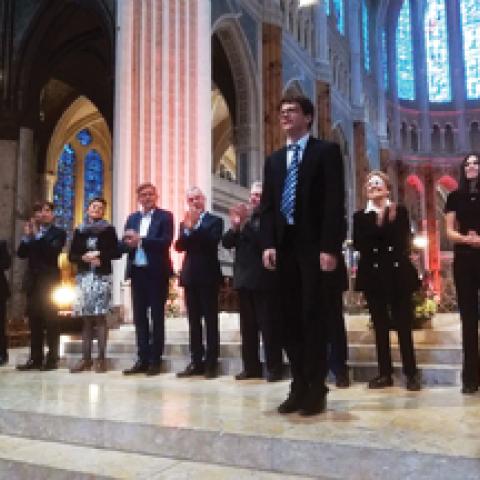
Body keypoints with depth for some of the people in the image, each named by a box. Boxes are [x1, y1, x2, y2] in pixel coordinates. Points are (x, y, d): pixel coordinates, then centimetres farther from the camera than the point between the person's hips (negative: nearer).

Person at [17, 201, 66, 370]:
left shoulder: (59, 233, 2)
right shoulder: (32, 231, 17)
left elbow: (53, 250, -15)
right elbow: (21, 254, 8)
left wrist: (38, 235, -15)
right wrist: (27, 236, -5)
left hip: (49, 281, -5)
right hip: (33, 280, 5)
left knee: (50, 321, -4)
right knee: (34, 321, 5)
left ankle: (52, 358, -1)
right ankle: (35, 358, 9)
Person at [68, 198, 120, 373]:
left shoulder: (108, 229, 5)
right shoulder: (79, 230, 13)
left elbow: (116, 252, -1)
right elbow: (71, 255, 9)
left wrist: (100, 257, -14)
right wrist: (84, 258, -9)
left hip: (102, 276, -3)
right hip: (83, 276, 3)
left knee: (100, 317, -4)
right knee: (86, 318, 5)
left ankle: (101, 358, -1)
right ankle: (86, 358, 9)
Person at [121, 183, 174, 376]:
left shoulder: (165, 216, -1)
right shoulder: (132, 218, 16)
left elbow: (166, 241, -15)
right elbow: (122, 244, 9)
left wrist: (140, 240, -21)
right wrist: (128, 243, -14)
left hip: (156, 272, -5)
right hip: (137, 272, 5)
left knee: (157, 316, 1)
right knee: (139, 316, 8)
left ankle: (156, 360, 7)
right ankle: (143, 359, 15)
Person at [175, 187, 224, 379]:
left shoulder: (215, 221, 2)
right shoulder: (185, 223, 15)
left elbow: (213, 242, -15)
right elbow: (179, 246, 1)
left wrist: (194, 226, -16)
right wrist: (187, 228, -13)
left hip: (208, 276, -5)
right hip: (190, 276, 5)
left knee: (210, 320, -1)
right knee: (193, 321, 7)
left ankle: (211, 362, 3)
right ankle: (196, 362, 12)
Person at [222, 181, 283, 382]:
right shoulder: (244, 215, 15)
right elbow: (226, 242, 9)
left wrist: (246, 222, -21)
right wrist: (234, 226, -9)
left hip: (263, 278, -6)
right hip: (244, 278, 6)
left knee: (268, 325, -2)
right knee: (247, 326, 9)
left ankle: (274, 368, 4)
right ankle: (251, 367, 16)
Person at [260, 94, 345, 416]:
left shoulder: (326, 151, 3)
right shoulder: (274, 160, 20)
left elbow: (335, 202, -6)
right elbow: (267, 206, 13)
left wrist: (330, 248, -15)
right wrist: (269, 244, -1)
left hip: (314, 246, -5)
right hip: (284, 247, 5)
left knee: (313, 316, -3)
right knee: (290, 318, 5)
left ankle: (317, 389, 6)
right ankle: (299, 386, 14)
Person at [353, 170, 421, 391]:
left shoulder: (400, 212, 7)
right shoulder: (360, 216, 10)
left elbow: (403, 240, -7)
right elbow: (358, 244, -6)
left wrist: (376, 236, -10)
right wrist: (379, 224, -12)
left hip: (398, 273, -1)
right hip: (373, 274, 2)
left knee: (403, 325, 0)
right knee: (380, 326, 6)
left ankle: (411, 373, 7)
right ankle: (384, 373, 13)